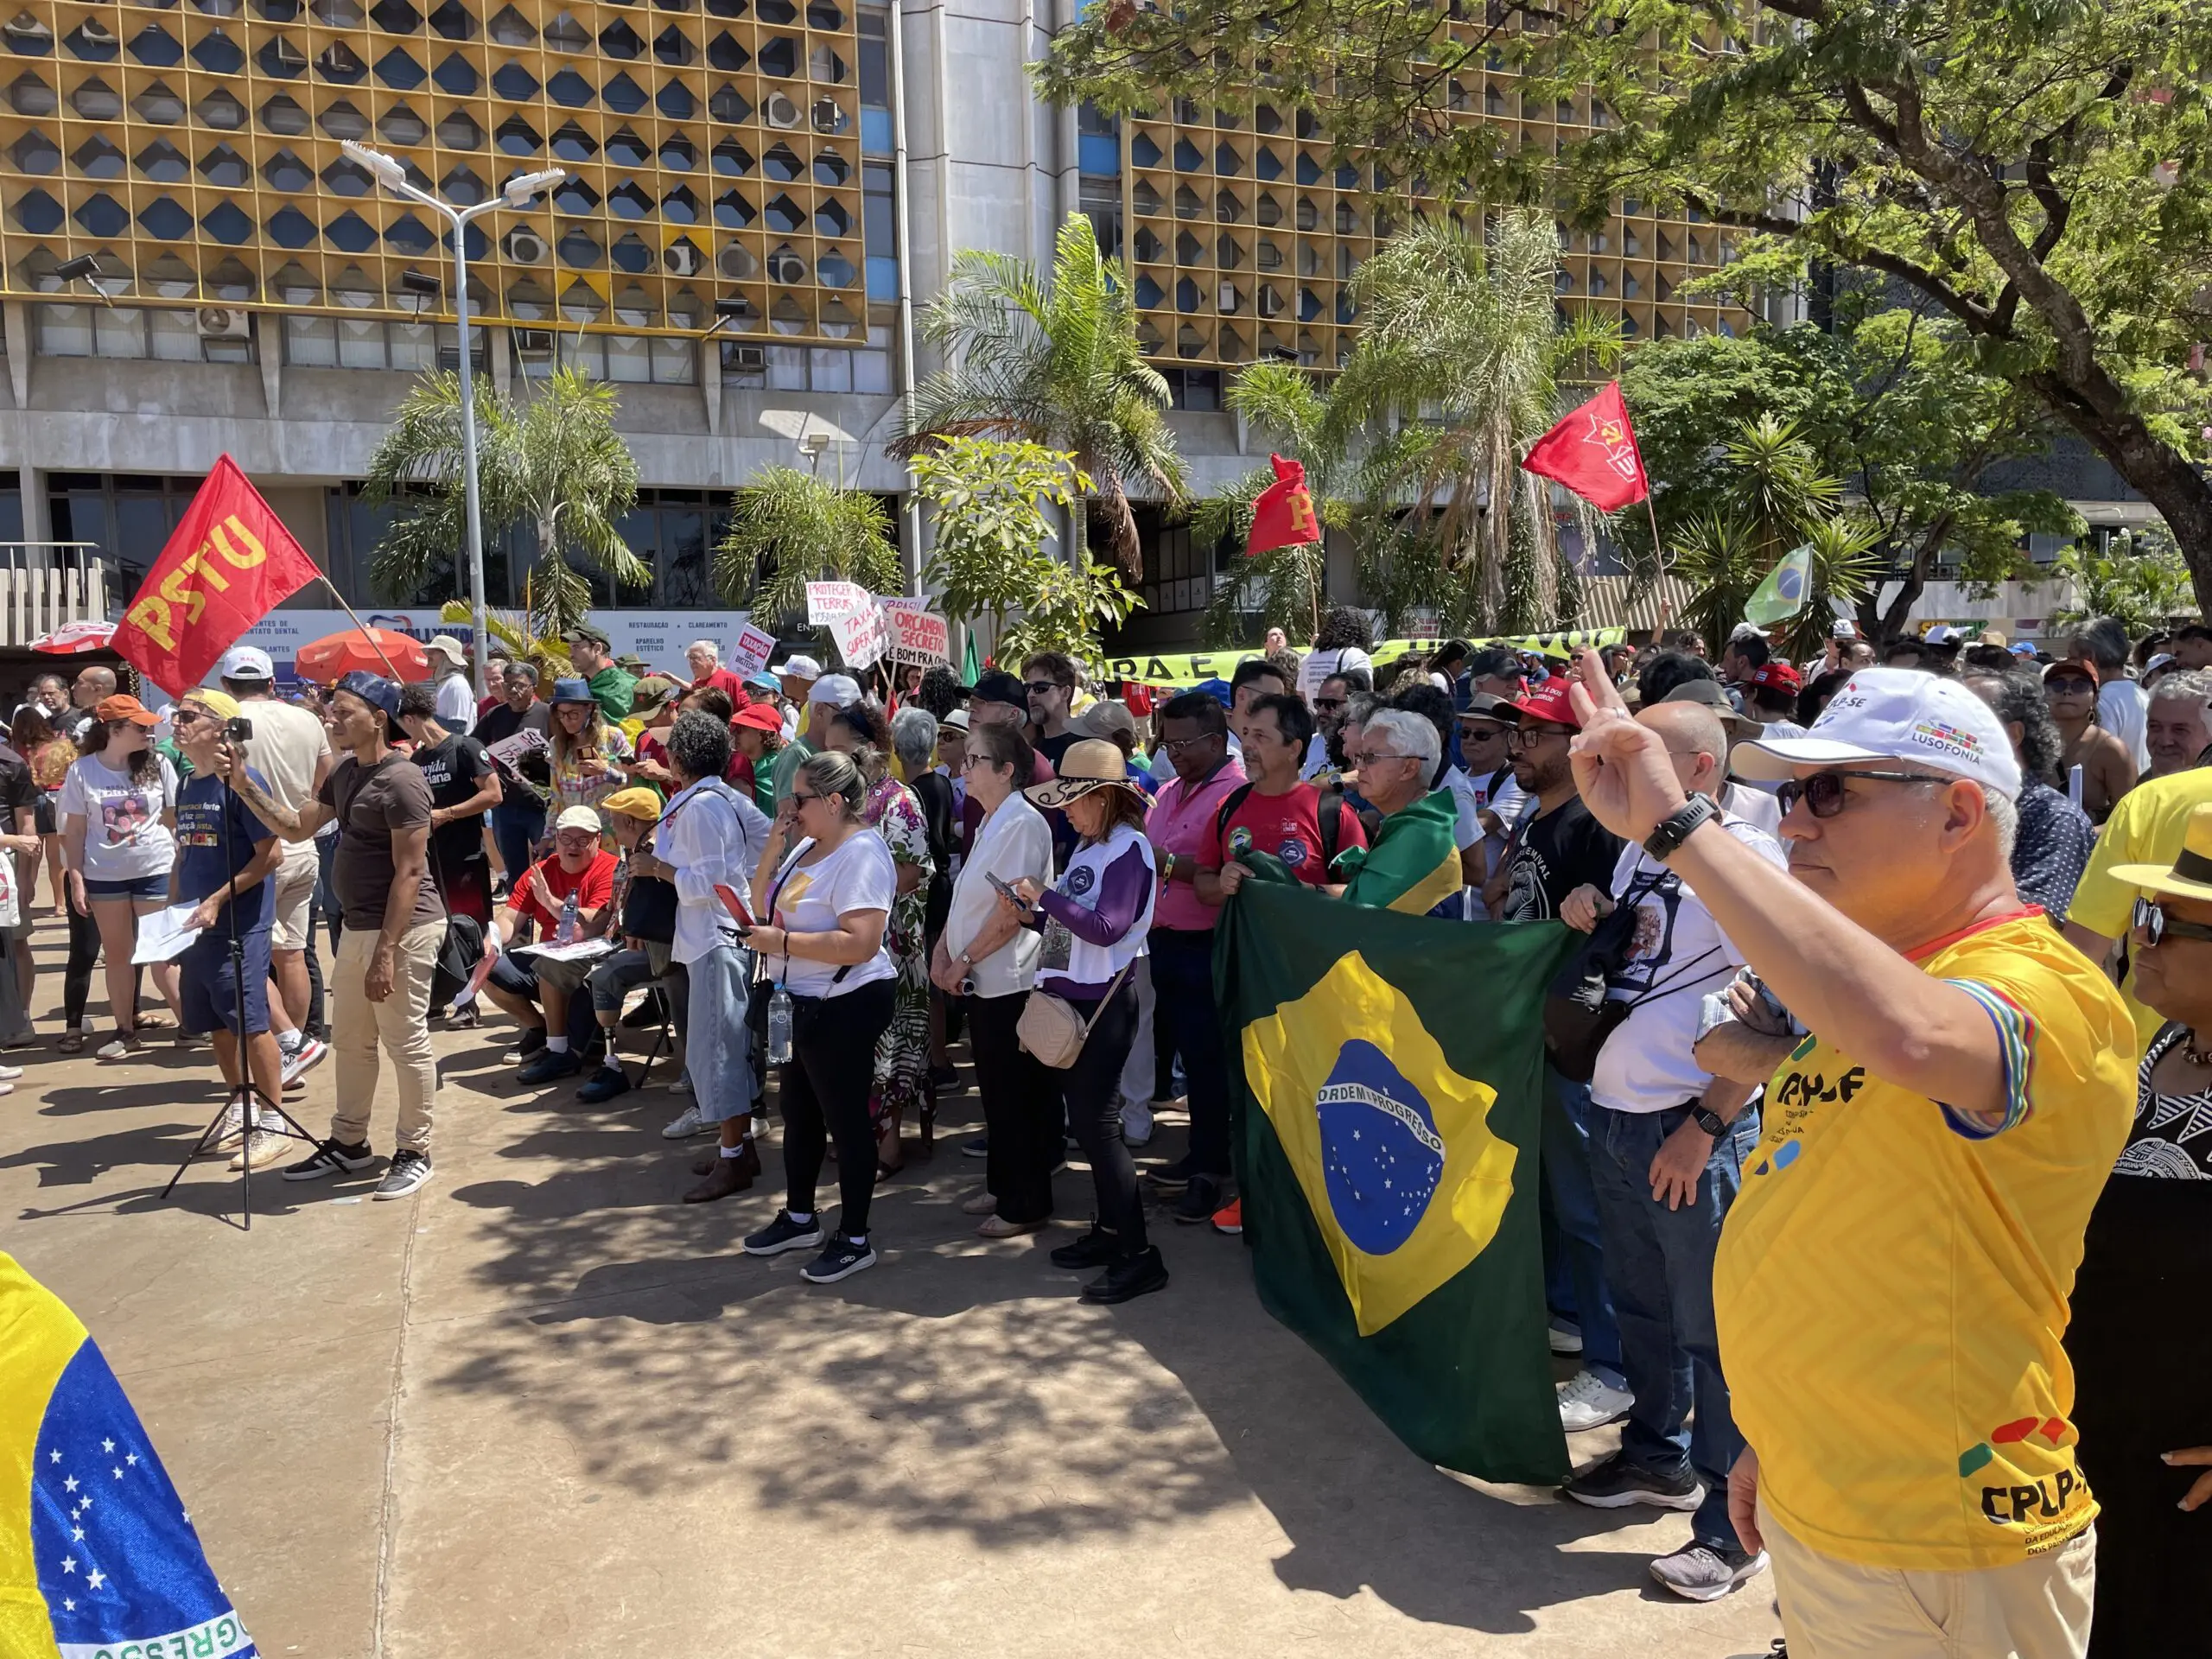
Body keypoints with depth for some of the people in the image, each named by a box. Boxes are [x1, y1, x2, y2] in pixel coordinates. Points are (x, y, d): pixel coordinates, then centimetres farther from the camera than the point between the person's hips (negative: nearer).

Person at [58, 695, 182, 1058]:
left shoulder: (158, 765, -1)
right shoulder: (82, 771, -2)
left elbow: (174, 819, 5)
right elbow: (75, 830, 3)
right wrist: (76, 878, -2)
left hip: (155, 870, -1)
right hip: (104, 876, 1)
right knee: (116, 954, 9)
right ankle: (125, 1031, 18)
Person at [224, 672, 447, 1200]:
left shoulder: (400, 780, -17)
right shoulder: (346, 773, 12)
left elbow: (408, 871, -20)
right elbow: (297, 827, 19)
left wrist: (385, 952, -23)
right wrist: (245, 786, 6)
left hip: (402, 929, -10)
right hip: (357, 927, 10)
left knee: (406, 1043, 0)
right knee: (350, 1041, 18)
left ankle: (415, 1152, 13)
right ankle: (349, 1143, 33)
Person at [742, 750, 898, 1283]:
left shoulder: (861, 854, -21)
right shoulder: (807, 846, 8)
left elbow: (861, 943, -31)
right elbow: (763, 907, 11)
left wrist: (782, 941, -23)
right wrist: (773, 846, -2)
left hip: (846, 1005, -10)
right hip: (802, 1002, 10)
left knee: (845, 1119, 2)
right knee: (798, 1112, 20)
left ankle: (854, 1240, 16)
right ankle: (800, 1218, 38)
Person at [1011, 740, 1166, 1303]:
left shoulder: (1128, 848, -14)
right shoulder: (1087, 845, 13)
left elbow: (1106, 927, -25)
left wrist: (1044, 895, -20)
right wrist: (1030, 913, 0)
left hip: (1103, 1002, -9)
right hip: (1069, 998, 9)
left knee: (1098, 1124, -8)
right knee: (1083, 1120, 14)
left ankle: (1139, 1256, -2)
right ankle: (1109, 1230, 27)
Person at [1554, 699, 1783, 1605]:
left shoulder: (1745, 855, -13)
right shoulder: (1635, 848, 11)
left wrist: (1704, 1125, -18)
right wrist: (1589, 923, 1)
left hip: (1694, 1130, -8)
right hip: (1614, 1113, 8)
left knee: (1711, 1327, 2)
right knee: (1639, 1305, 20)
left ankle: (1734, 1522, 15)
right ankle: (1657, 1454, 38)